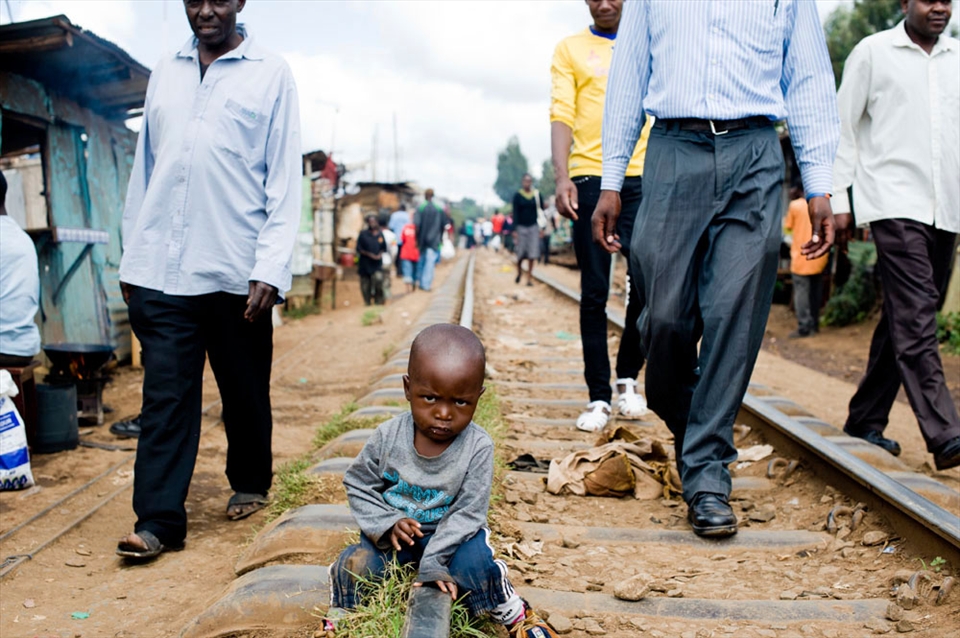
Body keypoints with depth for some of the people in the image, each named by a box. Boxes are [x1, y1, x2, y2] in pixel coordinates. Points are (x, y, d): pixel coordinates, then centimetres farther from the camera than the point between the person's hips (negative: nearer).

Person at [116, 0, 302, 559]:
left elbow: (284, 182, -4)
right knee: (165, 395, -2)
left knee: (246, 392, 11)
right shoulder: (166, 73, 14)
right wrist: (132, 258, 12)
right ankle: (159, 520, 2)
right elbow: (145, 168, 16)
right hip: (163, 272, 3)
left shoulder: (270, 74, 1)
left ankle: (250, 484, 32)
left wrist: (270, 270, -12)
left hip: (236, 275, -2)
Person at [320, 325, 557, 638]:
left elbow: (468, 512, -19)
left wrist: (434, 562, -26)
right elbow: (358, 484, -2)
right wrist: (386, 524, -17)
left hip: (450, 533, -1)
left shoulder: (478, 447, -20)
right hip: (394, 533, 2)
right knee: (355, 564, -21)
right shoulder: (388, 437, -15)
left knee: (475, 562, -28)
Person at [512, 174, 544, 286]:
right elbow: (515, 213, -1)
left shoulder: (537, 195, 3)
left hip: (533, 227, 1)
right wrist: (515, 229, -9)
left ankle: (529, 278, 5)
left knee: (532, 254, -3)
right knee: (521, 253, 3)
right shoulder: (518, 196, 0)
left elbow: (542, 209, 4)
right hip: (521, 227, -1)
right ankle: (519, 271, 31)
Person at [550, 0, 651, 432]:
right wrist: (562, 178, -12)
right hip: (590, 178, -1)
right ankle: (598, 397, 5)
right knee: (594, 292, -1)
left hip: (642, 178, 1)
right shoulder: (570, 49, 11)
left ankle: (628, 377, 17)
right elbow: (561, 117, 2)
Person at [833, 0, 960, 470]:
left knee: (906, 320, 9)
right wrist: (837, 198, -2)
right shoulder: (873, 52, 3)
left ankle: (865, 420, 20)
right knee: (915, 317, -16)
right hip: (894, 204, -5)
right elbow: (843, 127, 4)